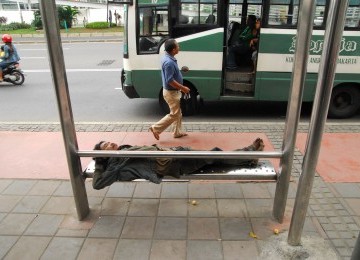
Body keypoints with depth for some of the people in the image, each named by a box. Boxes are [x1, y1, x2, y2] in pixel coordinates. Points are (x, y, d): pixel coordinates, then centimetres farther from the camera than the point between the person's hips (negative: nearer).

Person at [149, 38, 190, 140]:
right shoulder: (169, 62, -27)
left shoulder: (168, 58, 6)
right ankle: (156, 128, 7)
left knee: (178, 113, 18)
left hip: (174, 91, 10)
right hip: (171, 92, -10)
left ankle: (177, 132, 29)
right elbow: (170, 81, -29)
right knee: (174, 114, -1)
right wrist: (183, 88, -21)